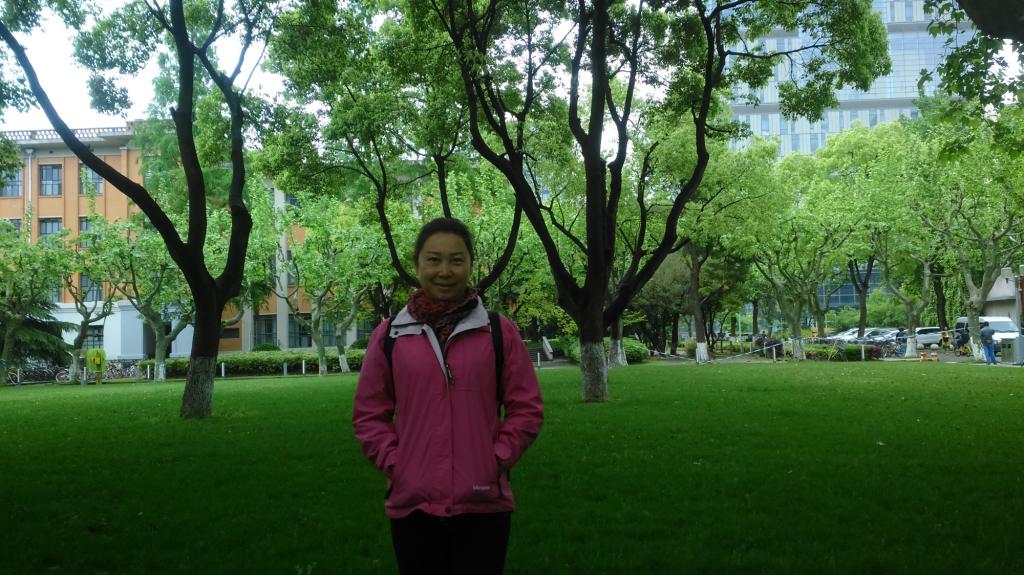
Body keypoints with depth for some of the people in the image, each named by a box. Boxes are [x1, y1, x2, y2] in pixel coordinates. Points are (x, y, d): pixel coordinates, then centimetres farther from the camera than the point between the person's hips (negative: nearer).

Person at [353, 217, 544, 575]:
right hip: (412, 504, 1)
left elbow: (526, 408, 4)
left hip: (484, 504, 0)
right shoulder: (389, 336, 3)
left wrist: (497, 461, -6)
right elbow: (369, 414, 7)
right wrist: (394, 464, -3)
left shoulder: (500, 332, 1)